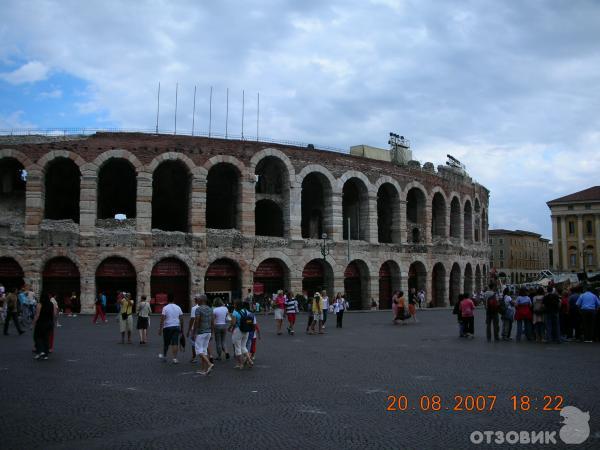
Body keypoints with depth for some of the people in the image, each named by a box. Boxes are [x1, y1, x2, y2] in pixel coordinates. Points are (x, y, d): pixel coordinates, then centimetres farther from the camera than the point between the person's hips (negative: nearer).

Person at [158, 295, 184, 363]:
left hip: (167, 327, -3)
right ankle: (175, 358, -3)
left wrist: (160, 329, -7)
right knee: (175, 343, 2)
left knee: (166, 343, 12)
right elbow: (181, 319, 6)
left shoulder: (165, 308, -8)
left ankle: (164, 356, 30)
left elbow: (162, 319, -11)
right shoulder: (178, 307, 5)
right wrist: (182, 328, 14)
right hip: (176, 327, 3)